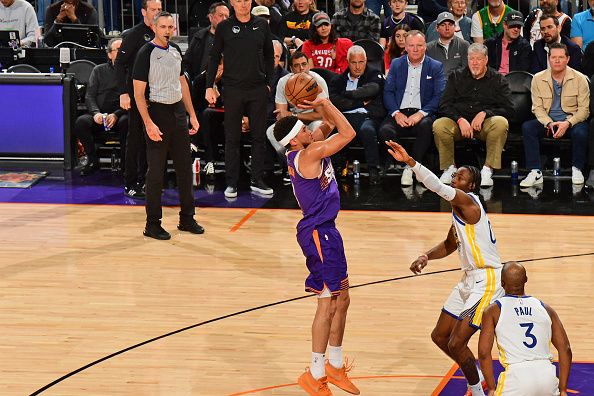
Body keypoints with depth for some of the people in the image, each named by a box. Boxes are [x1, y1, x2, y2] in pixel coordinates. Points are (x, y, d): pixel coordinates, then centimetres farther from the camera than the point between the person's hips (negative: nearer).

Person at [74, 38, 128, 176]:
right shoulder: (99, 70, 16)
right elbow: (90, 96, 10)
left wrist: (116, 114, -16)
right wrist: (96, 113, -10)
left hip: (121, 114, -2)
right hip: (99, 114, 2)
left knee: (126, 122, -37)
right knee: (81, 122, -27)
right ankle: (93, 161, -10)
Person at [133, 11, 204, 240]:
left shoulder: (175, 50, 10)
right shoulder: (146, 53, -11)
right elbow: (138, 92, -13)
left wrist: (192, 115, 14)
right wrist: (148, 123, -20)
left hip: (178, 112, 7)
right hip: (158, 112, -7)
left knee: (185, 166, 11)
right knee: (156, 171, -2)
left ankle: (187, 219, 22)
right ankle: (152, 225, 6)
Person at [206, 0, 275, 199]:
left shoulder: (262, 24, 5)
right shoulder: (224, 27, 0)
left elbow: (269, 55, 12)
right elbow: (214, 57, 4)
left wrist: (269, 83, 6)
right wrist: (209, 87, -2)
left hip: (258, 89, 2)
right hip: (233, 89, -2)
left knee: (259, 136, 4)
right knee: (232, 138, 3)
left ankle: (257, 180, 12)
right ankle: (231, 183, 8)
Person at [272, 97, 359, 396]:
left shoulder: (303, 151, 7)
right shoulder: (309, 154, -20)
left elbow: (329, 126, 21)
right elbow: (348, 133, -21)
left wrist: (321, 107, 4)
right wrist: (324, 103, -12)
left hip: (324, 230, 10)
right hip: (317, 233, -10)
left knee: (341, 298, 17)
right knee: (328, 302, -8)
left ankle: (335, 365, 27)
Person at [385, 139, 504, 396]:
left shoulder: (468, 201, -18)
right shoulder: (459, 208, 11)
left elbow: (438, 186, -36)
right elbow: (450, 245, 23)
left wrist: (409, 161, -47)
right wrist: (426, 256, 4)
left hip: (487, 281, -10)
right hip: (470, 279, 10)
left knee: (456, 343, -12)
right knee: (440, 337, 16)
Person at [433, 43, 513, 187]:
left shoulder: (498, 80, 11)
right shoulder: (456, 77, 15)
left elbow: (508, 109, 2)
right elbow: (444, 106, 5)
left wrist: (485, 113, -13)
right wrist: (460, 120, -13)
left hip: (486, 123, -1)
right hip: (458, 122, 1)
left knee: (501, 123, -35)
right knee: (438, 125, -31)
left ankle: (488, 169, -28)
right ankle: (449, 168, -13)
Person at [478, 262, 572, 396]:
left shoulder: (493, 311, 8)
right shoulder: (545, 309, 16)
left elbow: (484, 353, -1)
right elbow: (565, 349, 10)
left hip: (516, 376, -3)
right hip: (548, 376, 3)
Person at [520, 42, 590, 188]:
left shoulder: (580, 79, -4)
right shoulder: (538, 79, 1)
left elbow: (584, 109, -5)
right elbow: (537, 107, 0)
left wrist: (567, 123, -22)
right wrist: (549, 123, -19)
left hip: (572, 120, -2)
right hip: (547, 121, 2)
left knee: (580, 132, -35)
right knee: (527, 127, -26)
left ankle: (577, 169, -11)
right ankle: (535, 173, -28)